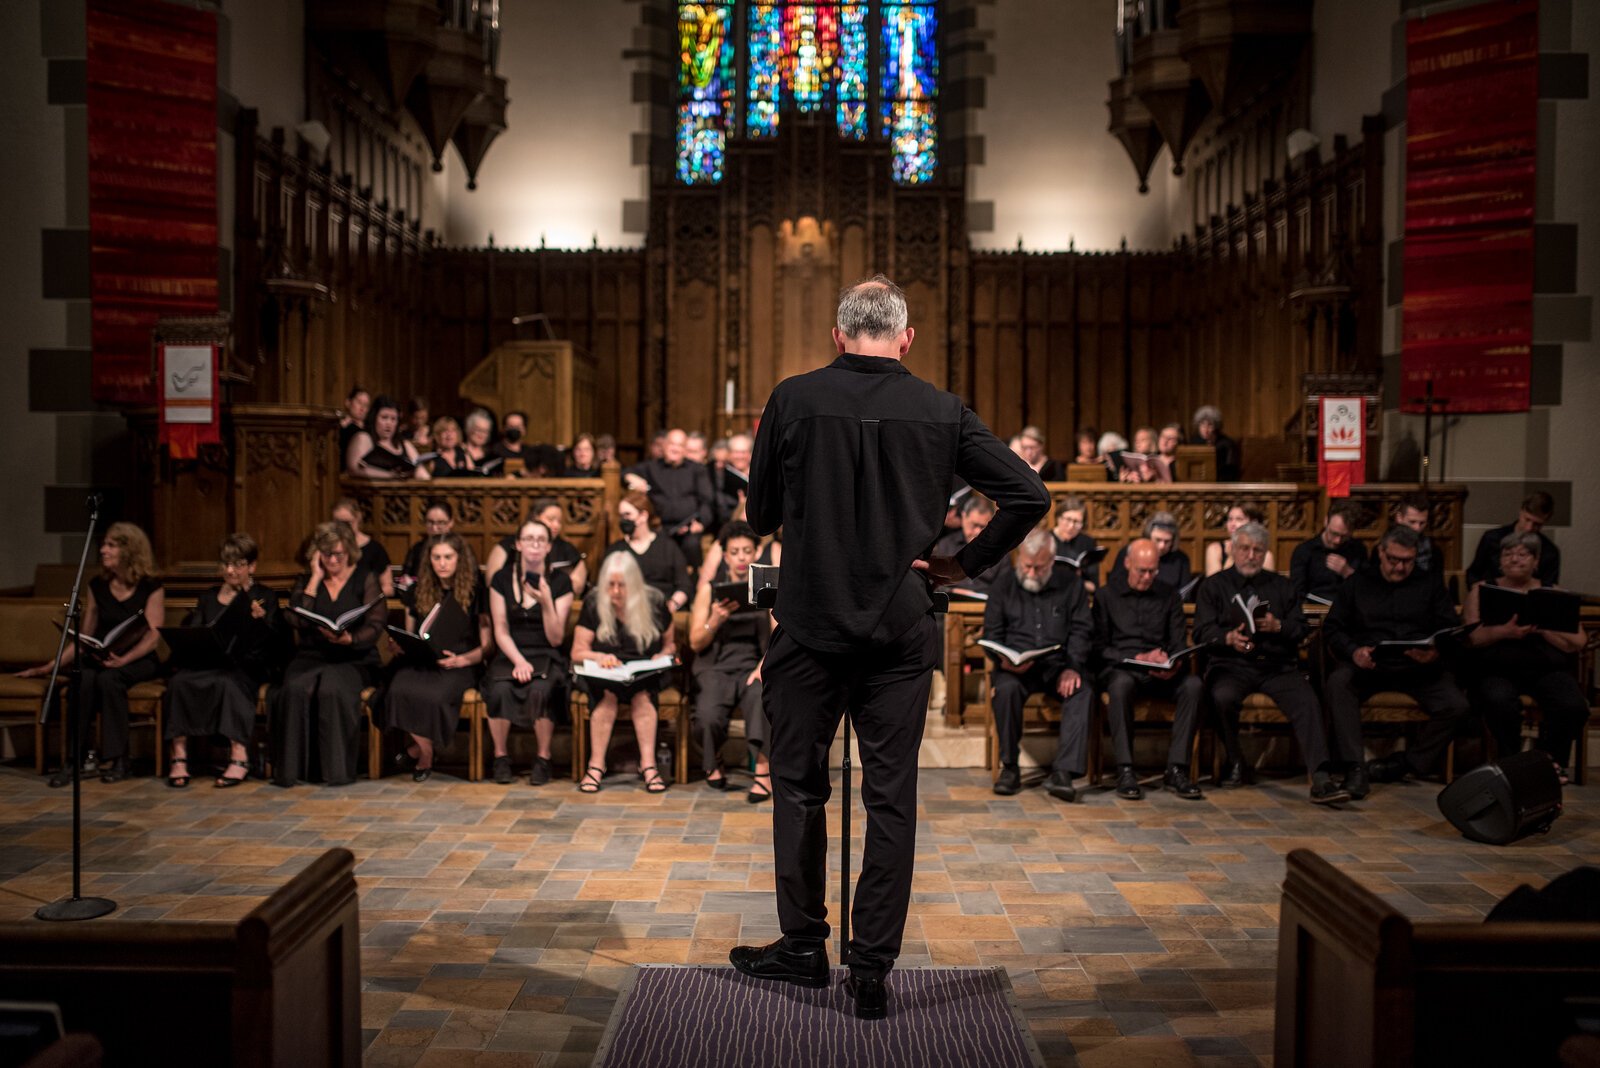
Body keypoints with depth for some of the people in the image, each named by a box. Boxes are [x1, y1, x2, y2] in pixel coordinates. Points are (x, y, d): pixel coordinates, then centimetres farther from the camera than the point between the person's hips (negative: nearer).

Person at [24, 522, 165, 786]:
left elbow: (153, 635, -11)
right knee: (82, 680, -33)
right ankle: (75, 756, -25)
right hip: (100, 658, 3)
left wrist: (123, 660, -27)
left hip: (139, 660, -3)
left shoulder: (151, 587, -2)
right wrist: (51, 665, 5)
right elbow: (83, 637, 13)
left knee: (108, 679, -37)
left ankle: (116, 758, -27)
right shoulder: (98, 586, 12)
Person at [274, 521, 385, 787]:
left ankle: (338, 770, -26)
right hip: (311, 656, 2)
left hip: (354, 658, -2)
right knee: (294, 689, -31)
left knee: (333, 688, -35)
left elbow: (375, 626, -3)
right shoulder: (305, 582, 15)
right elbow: (295, 621, -3)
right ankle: (290, 768, -23)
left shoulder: (365, 580, 8)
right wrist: (315, 580, -2)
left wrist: (349, 639, -23)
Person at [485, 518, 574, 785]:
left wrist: (546, 602, -17)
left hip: (547, 657, -1)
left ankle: (543, 759, -15)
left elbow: (556, 639, -3)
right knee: (500, 690, -33)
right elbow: (501, 632, 3)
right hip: (511, 655, 1)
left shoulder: (560, 581, 1)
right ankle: (501, 756, -11)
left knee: (539, 691, -35)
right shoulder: (502, 579, 5)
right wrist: (519, 661, -13)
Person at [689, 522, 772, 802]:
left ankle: (763, 771, -31)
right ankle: (714, 760, 4)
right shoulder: (709, 588, 7)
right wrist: (715, 620, -16)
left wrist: (766, 664, -17)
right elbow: (696, 642, 3)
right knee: (708, 717, -30)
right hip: (716, 666, 0)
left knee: (761, 697, -37)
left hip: (753, 663, 0)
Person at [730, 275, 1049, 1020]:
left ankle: (803, 947, 24)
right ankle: (872, 970, 13)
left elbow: (760, 516, 4)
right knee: (891, 796, 8)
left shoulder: (793, 400, -5)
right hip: (901, 629, 1)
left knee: (798, 784, 15)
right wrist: (966, 565, 5)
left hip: (810, 623, -1)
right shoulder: (942, 413, -2)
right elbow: (1029, 496, -3)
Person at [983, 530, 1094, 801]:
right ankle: (1009, 766, -18)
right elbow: (991, 634, 7)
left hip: (1059, 664, 0)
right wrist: (1003, 660, -14)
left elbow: (1081, 630, 5)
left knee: (1082, 691, -31)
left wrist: (1072, 667, -13)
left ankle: (1063, 772, -34)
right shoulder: (1004, 585, 9)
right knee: (1006, 688, -34)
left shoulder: (1070, 583, 9)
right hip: (1015, 666, 0)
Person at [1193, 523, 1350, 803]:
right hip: (1232, 665, -2)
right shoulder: (1214, 586, 14)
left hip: (1278, 666, 2)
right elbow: (1203, 631, 1)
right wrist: (1229, 638, -20)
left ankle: (1322, 780, -34)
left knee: (1307, 701, -27)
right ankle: (1236, 765, -10)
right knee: (1223, 697, -34)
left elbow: (1302, 628, 12)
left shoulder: (1281, 586, 21)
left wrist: (1278, 626, -11)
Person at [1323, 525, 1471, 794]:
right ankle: (1354, 767, -32)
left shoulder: (1430, 587, 17)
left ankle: (1408, 763, -8)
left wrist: (1436, 654, -16)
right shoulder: (1357, 584, 16)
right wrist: (1353, 651, -14)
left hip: (1420, 667, 1)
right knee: (1337, 683, -33)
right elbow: (1332, 629, 8)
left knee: (1457, 706, -26)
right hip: (1368, 665, -1)